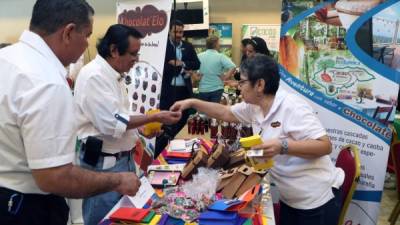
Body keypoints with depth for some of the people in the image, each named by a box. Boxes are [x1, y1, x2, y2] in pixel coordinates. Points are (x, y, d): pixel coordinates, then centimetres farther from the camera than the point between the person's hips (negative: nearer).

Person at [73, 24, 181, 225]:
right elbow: (111, 123, -26)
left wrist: (142, 127, 7)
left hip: (123, 158, 10)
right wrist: (155, 117, -20)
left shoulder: (115, 75, 11)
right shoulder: (94, 75, -20)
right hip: (104, 163, -9)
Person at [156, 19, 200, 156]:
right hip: (167, 90, -5)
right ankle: (159, 154, 7)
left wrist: (182, 63, -11)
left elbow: (197, 64, 6)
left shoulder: (188, 47, 12)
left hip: (184, 90, 5)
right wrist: (180, 69, -12)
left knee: (183, 119, 12)